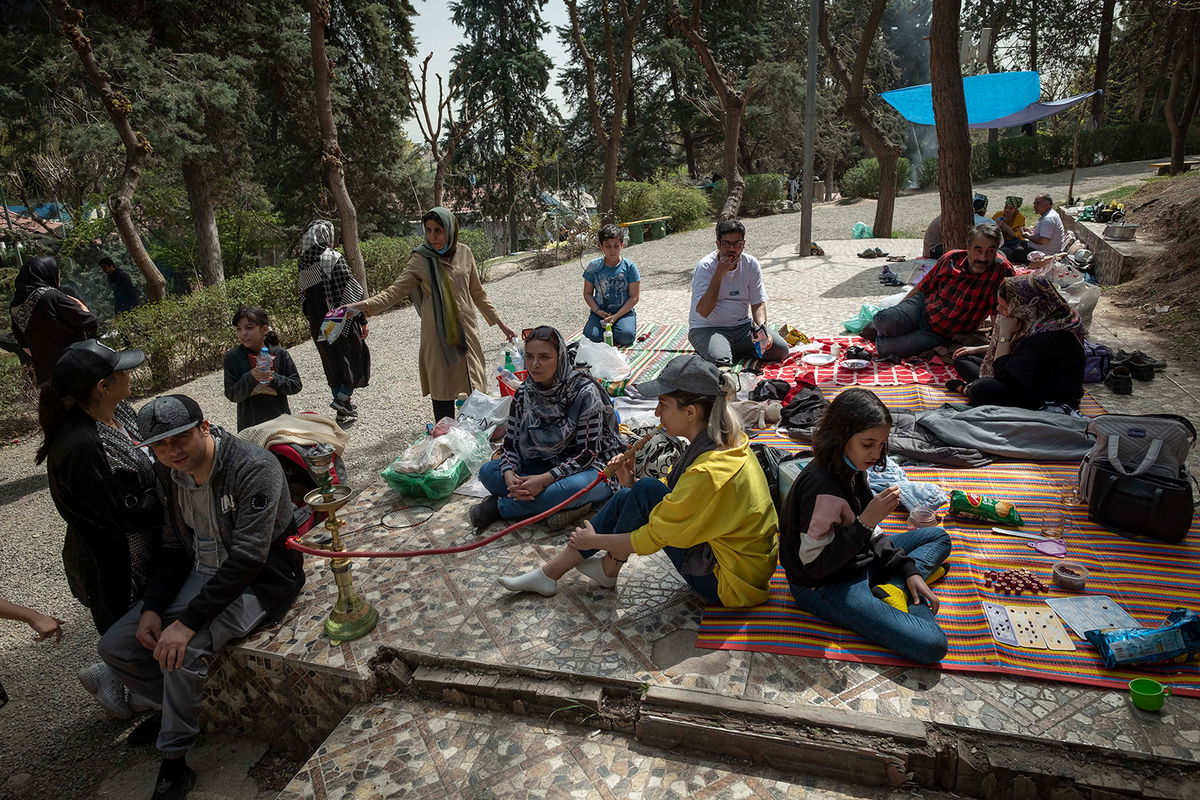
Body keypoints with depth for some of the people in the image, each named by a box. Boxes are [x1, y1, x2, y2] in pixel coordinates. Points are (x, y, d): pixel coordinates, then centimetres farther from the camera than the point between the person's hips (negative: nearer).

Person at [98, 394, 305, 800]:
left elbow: (247, 557, -30)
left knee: (184, 649, -28)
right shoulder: (167, 475, -1)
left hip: (257, 581, -8)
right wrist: (152, 608, -6)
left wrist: (187, 621, -30)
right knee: (114, 646, 0)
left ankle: (174, 765, -4)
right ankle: (182, 709, 22)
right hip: (200, 574, 8)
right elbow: (172, 547, 8)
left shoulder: (254, 468, -26)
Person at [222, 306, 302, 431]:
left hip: (280, 419, 1)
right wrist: (250, 378, -25)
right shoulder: (232, 357, -7)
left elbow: (296, 385, -4)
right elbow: (231, 395, -9)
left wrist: (274, 379, -20)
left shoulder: (280, 353, -6)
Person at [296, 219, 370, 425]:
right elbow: (353, 290, -15)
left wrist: (313, 321, 20)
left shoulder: (303, 264, 6)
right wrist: (363, 319, -10)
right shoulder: (333, 258, -13)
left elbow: (304, 297, 11)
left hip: (319, 324, 6)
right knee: (356, 356, 9)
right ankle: (343, 397, -4)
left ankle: (344, 411, 21)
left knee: (332, 363, 14)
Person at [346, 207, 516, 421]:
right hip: (438, 335, -3)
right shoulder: (421, 260, -5)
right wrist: (364, 305, -28)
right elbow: (395, 291, -11)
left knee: (476, 390, 6)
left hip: (467, 331, 3)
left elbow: (477, 294, 13)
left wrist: (500, 323, 13)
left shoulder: (464, 253, 3)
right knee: (443, 392, 0)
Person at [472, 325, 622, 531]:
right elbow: (511, 441, 0)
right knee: (488, 472, -12)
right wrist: (509, 474, -21)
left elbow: (588, 452, -21)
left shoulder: (584, 392, -20)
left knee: (574, 486, -40)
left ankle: (500, 506, -16)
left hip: (588, 469, -5)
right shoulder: (524, 393, -3)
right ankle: (567, 505, -20)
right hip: (546, 465, 6)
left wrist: (546, 479, -30)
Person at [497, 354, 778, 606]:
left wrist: (594, 540, -5)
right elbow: (676, 497, 7)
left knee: (645, 492, -17)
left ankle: (608, 570, 10)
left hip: (730, 584, -9)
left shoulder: (708, 471, -30)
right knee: (630, 496, 1)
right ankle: (549, 573, 11)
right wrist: (631, 484, -9)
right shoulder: (728, 440, -3)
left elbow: (651, 539, -20)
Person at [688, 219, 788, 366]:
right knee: (720, 361, -34)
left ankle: (731, 351, 4)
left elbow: (758, 303, 4)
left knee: (781, 348, -10)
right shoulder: (705, 266, -15)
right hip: (707, 329, -5)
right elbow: (703, 311, -25)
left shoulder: (751, 264, 0)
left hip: (743, 326, 6)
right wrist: (720, 273, -27)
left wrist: (762, 328, -16)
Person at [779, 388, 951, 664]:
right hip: (825, 587, -9)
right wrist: (866, 522, -31)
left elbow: (869, 534, 11)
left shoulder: (848, 469, 0)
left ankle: (895, 588, 1)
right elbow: (814, 563, -27)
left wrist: (908, 570, 1)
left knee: (938, 537, 21)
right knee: (931, 644, -24)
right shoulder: (822, 486, -29)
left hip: (857, 561, 10)